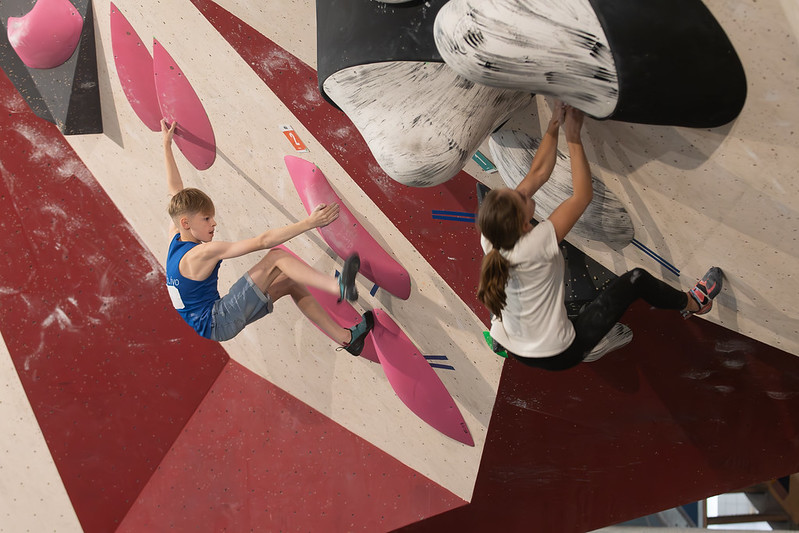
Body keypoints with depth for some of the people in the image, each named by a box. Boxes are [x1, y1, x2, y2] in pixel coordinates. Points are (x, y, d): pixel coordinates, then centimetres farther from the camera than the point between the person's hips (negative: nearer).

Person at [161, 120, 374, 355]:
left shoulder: (175, 238, 5)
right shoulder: (203, 253, -21)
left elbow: (176, 189, 18)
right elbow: (261, 241, -26)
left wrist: (167, 145, 26)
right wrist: (308, 223, -26)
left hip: (212, 324, 10)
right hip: (217, 324, -10)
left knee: (291, 282, 8)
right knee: (276, 257, -20)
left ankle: (345, 338, 10)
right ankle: (339, 287, -32)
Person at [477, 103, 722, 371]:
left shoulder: (490, 239, -15)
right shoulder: (532, 247, -33)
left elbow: (538, 173, -6)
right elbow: (583, 195, -24)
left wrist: (553, 127, -8)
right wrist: (573, 137, -19)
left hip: (512, 348, 6)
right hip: (556, 356, -6)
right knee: (636, 279, 3)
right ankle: (692, 303, 31)